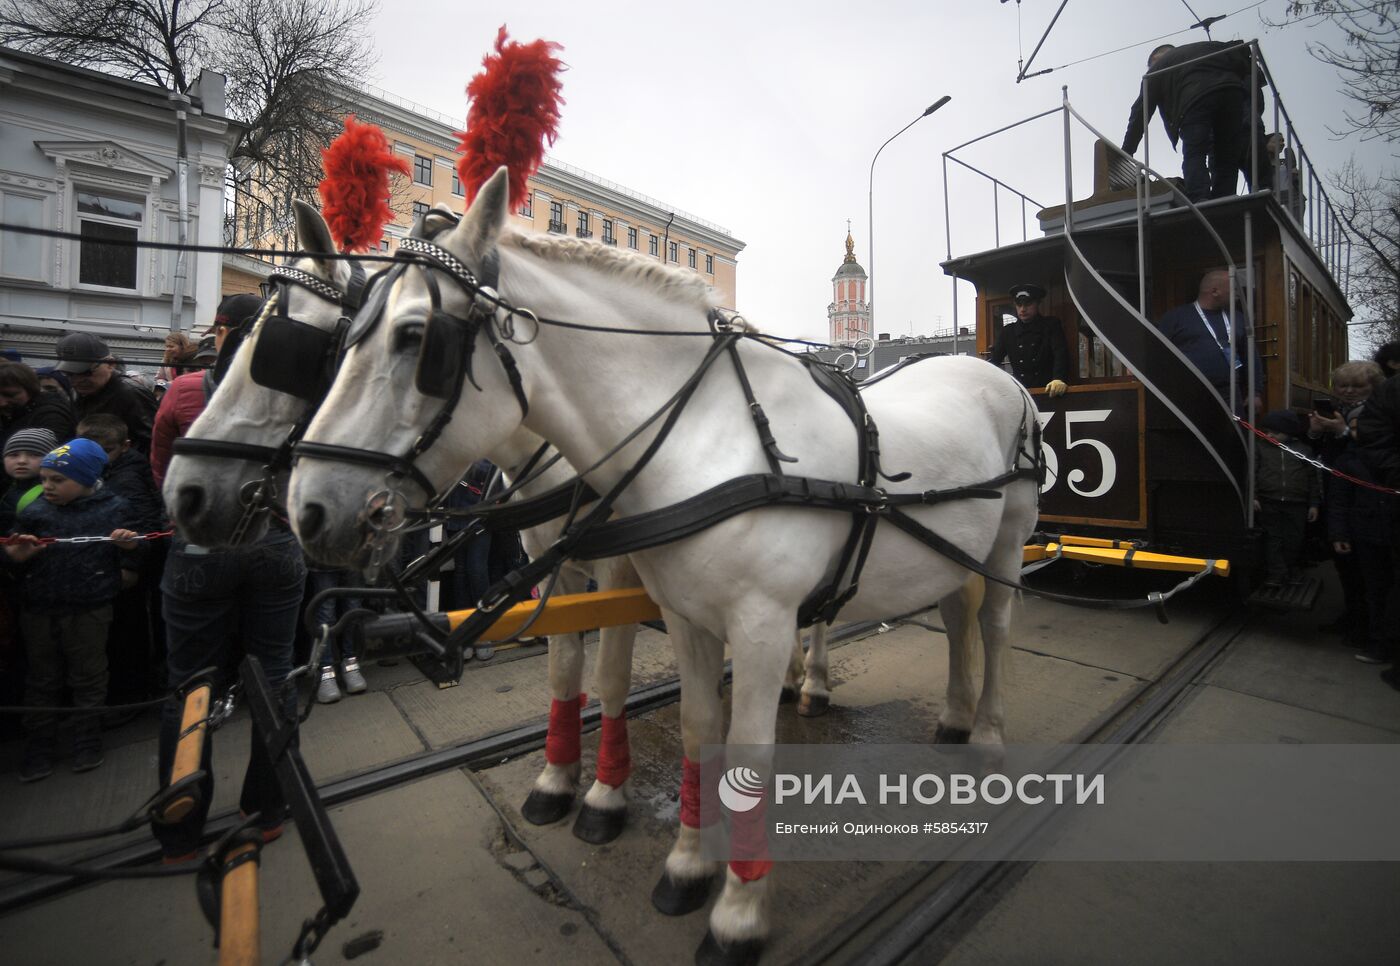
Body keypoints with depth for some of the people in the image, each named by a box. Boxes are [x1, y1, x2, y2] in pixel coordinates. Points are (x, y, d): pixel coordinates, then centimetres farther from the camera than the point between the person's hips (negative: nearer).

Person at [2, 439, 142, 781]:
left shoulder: (111, 509, -4)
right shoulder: (33, 513, 1)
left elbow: (131, 564, 2)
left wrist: (130, 546, -19)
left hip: (88, 610, -3)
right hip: (38, 610, 3)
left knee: (88, 678, 10)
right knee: (42, 680, 15)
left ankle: (87, 743, 25)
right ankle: (39, 747, 29)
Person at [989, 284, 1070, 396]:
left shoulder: (1052, 325, 5)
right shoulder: (1007, 331, 10)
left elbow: (1061, 353, -8)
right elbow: (994, 359, 5)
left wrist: (1059, 379, -28)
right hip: (1019, 390, 1)